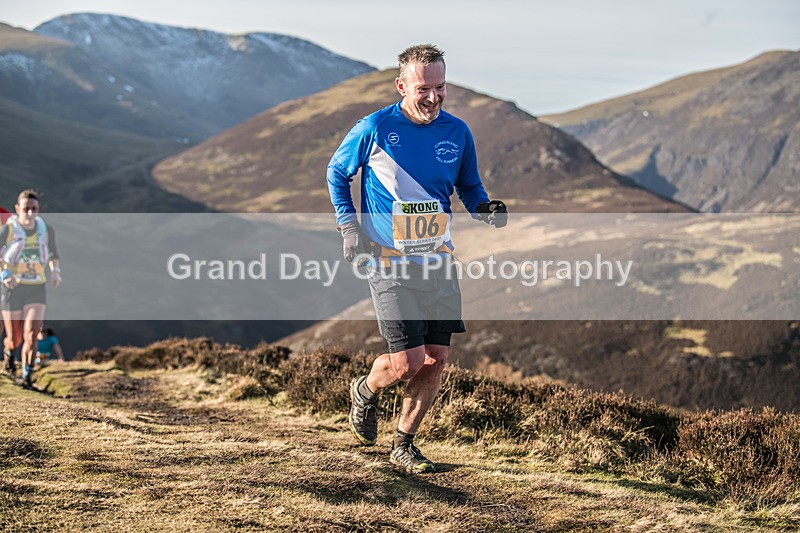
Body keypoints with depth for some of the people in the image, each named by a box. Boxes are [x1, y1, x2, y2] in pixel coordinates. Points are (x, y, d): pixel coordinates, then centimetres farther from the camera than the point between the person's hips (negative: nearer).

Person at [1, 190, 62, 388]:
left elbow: (53, 253, 20)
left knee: (31, 334, -17)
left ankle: (27, 376, -12)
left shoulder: (46, 230, 2)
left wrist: (56, 271, 0)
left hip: (37, 290, 2)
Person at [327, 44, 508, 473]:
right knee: (408, 362, -11)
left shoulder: (457, 132, 3)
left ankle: (403, 446, 22)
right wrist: (348, 225, -3)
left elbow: (469, 186, 17)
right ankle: (365, 392, 25)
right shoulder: (374, 129, -8)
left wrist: (486, 209, -5)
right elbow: (336, 172, 8)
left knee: (436, 360, 3)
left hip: (438, 261, 4)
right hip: (389, 261, -4)